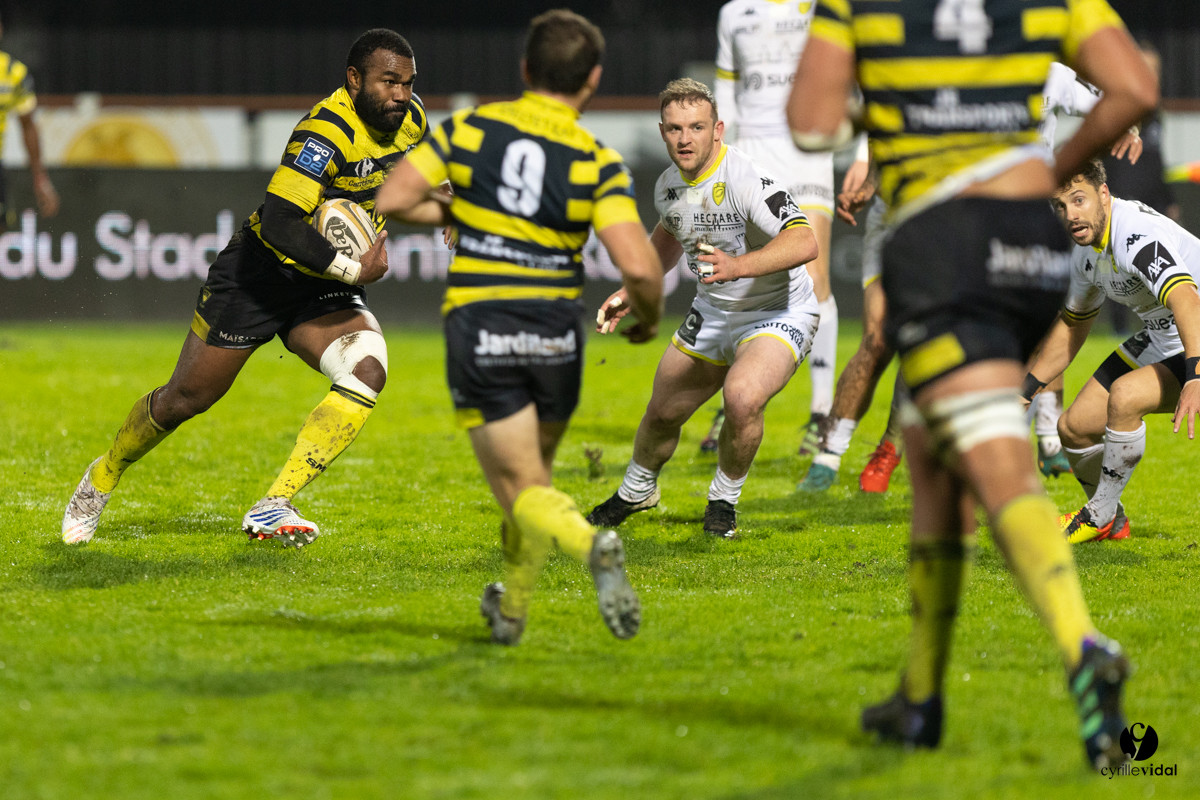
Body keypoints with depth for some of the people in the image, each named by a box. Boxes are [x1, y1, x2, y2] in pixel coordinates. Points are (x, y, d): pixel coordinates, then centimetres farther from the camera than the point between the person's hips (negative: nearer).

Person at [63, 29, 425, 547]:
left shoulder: (410, 121, -4)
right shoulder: (328, 132, -29)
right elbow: (279, 224, -38)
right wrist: (354, 271, -34)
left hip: (322, 290, 6)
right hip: (261, 274, -6)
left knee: (367, 373, -22)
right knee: (185, 400, 5)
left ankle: (273, 509, -21)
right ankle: (103, 478, 35)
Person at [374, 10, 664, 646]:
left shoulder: (470, 128, -1)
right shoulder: (597, 163, -6)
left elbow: (392, 201, -3)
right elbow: (638, 266, -16)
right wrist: (649, 317, 6)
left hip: (478, 332, -1)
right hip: (556, 333, 1)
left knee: (524, 492, 0)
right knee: (535, 466, 27)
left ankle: (591, 545, -31)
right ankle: (511, 610, 35)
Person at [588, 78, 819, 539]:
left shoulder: (745, 179, -28)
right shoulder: (669, 185, -3)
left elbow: (804, 243, -41)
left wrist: (738, 266, -53)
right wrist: (632, 292, 14)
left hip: (778, 314, -7)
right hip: (713, 312, 7)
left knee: (742, 397, -32)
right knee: (663, 413, 14)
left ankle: (724, 501, -5)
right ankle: (635, 492, 46)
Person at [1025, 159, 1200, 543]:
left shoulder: (1137, 235, -31)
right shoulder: (1086, 246, -1)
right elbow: (1072, 324, 18)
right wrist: (1025, 388, 19)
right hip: (1160, 340, 9)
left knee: (1124, 396, -31)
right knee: (1075, 426, 3)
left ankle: (1099, 517, -9)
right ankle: (1112, 521, 32)